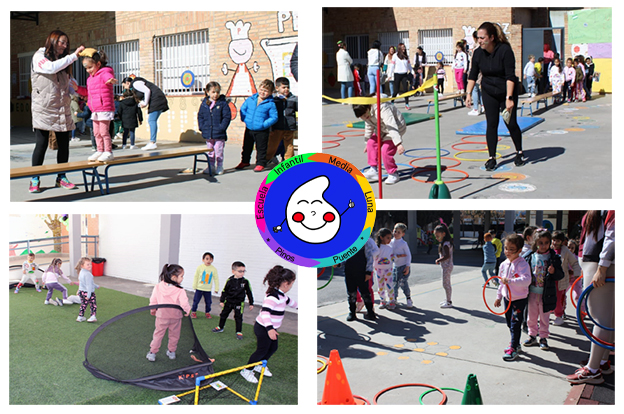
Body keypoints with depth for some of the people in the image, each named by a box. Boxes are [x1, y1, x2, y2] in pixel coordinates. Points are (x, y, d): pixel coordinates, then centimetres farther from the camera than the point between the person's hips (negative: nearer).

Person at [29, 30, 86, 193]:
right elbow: (51, 68, -20)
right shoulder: (39, 56, 0)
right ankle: (35, 180, 3)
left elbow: (68, 82, 21)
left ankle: (61, 177, 15)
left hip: (62, 108, 6)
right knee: (41, 144, -6)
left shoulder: (63, 61, 19)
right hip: (43, 108, -6)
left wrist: (76, 87, -2)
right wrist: (74, 55, -19)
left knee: (64, 144, 4)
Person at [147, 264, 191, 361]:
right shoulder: (180, 291, -20)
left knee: (158, 334, 14)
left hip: (161, 316, 2)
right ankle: (171, 352, 29)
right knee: (174, 335, 18)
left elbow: (153, 300, 2)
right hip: (175, 317, -2)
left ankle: (152, 353, 16)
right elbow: (184, 303, -20)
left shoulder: (158, 287, -7)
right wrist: (187, 311, -1)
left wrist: (152, 310, 18)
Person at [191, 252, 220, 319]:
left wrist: (216, 289, 4)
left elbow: (216, 279, 4)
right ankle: (193, 312, 20)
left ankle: (207, 312, 24)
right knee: (196, 301, 3)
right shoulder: (200, 267, -7)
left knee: (208, 302, 5)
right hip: (199, 288, -1)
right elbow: (195, 277, 1)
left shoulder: (214, 269, -3)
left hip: (208, 289, 1)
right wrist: (194, 286, 1)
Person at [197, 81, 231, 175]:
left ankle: (219, 167, 13)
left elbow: (227, 117, -7)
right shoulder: (204, 104, 5)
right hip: (208, 134, 4)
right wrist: (201, 127, -1)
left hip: (219, 134, -4)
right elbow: (200, 116, 12)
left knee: (218, 151, 2)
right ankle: (211, 166, 24)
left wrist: (221, 128, -15)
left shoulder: (223, 103, -5)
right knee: (210, 151, 14)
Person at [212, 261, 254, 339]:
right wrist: (222, 301, 2)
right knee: (223, 315, 16)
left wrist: (251, 303, 3)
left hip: (239, 303, -2)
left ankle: (239, 332, 13)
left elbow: (249, 292, 1)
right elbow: (224, 291, 1)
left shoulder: (245, 281, -9)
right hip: (228, 301, 2)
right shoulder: (230, 280, -10)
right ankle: (220, 327, 37)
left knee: (238, 317, 0)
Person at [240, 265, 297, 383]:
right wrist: (269, 328, -51)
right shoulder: (273, 297, -29)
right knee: (262, 351, 0)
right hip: (263, 329, -10)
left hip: (271, 328, 10)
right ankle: (247, 370, 16)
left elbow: (289, 301, 25)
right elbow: (265, 312, -40)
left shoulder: (281, 295, 3)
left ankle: (260, 366, 39)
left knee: (273, 348, 20)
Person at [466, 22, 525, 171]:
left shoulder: (505, 50, -22)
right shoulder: (478, 53, -9)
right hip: (488, 93, 3)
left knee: (511, 123, 0)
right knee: (491, 124, -3)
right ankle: (492, 158, 3)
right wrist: (468, 93, -6)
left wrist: (509, 98, -29)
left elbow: (510, 76, -24)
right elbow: (473, 75, 2)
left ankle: (519, 153, 22)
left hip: (507, 91, -3)